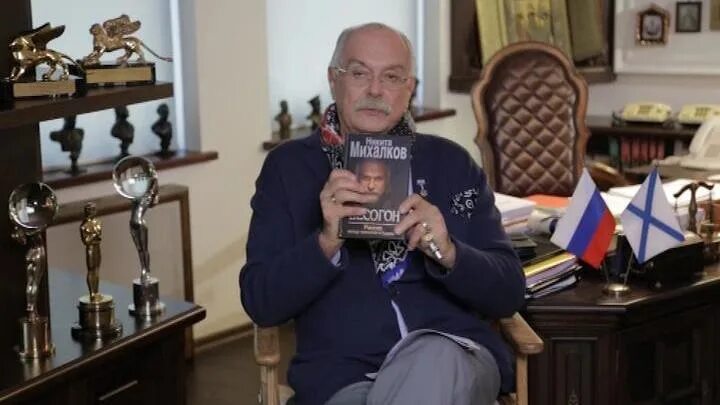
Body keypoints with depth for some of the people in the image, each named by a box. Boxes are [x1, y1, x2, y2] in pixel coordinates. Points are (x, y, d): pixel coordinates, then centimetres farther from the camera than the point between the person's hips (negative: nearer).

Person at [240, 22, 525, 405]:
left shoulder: (451, 162, 10)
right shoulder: (287, 166, 7)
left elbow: (509, 292, 6)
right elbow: (260, 303, 0)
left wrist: (447, 253, -14)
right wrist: (326, 241, -16)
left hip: (454, 358, 1)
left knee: (436, 360, -34)